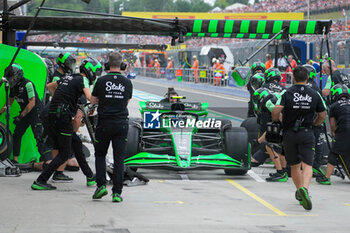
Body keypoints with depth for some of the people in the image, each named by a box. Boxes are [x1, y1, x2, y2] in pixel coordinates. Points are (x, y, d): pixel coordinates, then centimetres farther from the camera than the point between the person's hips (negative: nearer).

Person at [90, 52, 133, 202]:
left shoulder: (101, 81, -4)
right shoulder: (127, 83, 1)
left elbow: (93, 101, 8)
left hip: (104, 123, -1)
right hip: (121, 124, 1)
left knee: (100, 155, 15)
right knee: (119, 158, 3)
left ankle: (101, 185, 1)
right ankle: (117, 193, -1)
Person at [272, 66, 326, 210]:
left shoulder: (288, 94, -7)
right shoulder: (314, 95, 2)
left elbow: (277, 110, -19)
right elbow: (322, 115, 9)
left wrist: (275, 120, 2)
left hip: (289, 134, 0)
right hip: (307, 134, 0)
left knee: (294, 166, 15)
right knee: (307, 165, -6)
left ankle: (299, 192, 23)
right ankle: (304, 189, -31)